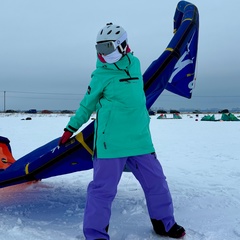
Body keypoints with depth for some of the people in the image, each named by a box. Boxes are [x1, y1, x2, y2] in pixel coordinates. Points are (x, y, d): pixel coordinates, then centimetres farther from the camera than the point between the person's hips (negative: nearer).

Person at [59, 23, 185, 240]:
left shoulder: (134, 64, 7)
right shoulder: (101, 75, -5)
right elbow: (87, 105, 5)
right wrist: (70, 128, 8)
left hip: (140, 139, 5)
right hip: (111, 142, -5)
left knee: (157, 182, 13)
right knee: (103, 189, -3)